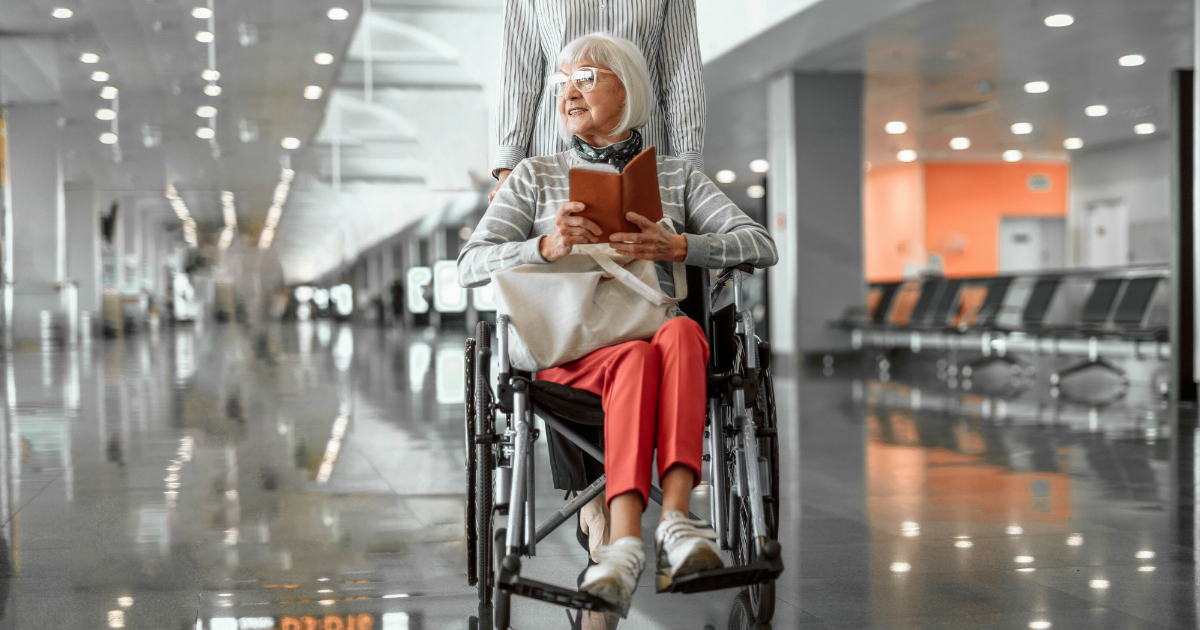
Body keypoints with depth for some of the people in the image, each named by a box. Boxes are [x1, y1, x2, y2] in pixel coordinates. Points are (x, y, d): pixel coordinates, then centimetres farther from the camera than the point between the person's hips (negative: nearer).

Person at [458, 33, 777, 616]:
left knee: (680, 332, -36)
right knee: (636, 357, -37)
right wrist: (548, 246, -14)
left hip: (658, 331, 1)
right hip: (569, 345, -1)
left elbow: (761, 246, 9)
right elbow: (471, 266, 7)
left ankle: (675, 516, -48)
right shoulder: (534, 176, 21)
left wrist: (676, 246, -10)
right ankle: (627, 541, -51)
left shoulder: (676, 175, 23)